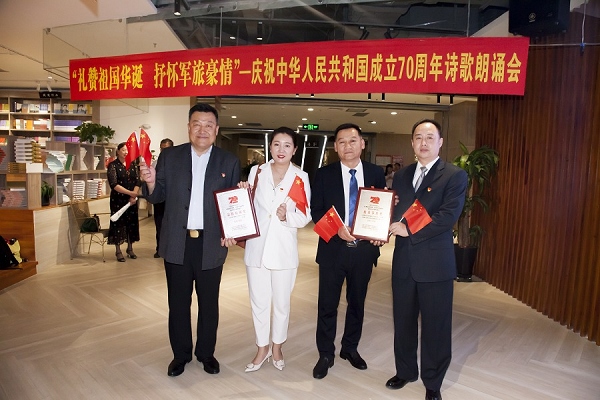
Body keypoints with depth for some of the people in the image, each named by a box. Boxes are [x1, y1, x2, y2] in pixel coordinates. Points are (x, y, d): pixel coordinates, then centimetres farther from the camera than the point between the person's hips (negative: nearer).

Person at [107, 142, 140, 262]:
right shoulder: (113, 165, -6)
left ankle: (130, 249, 21)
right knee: (118, 223, 0)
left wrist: (134, 195, -14)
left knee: (132, 222, 8)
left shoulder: (133, 164, 8)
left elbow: (138, 181, 1)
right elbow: (114, 184, -16)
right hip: (118, 199, -4)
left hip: (132, 199, 4)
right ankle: (118, 251, 10)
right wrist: (130, 193, -25)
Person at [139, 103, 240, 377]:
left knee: (209, 302, 12)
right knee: (178, 302, 12)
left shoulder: (229, 162, 1)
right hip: (177, 243, 1)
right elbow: (158, 197, 4)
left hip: (211, 244, 0)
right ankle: (180, 354, 32)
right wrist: (151, 182, -17)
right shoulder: (169, 156, 3)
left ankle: (206, 352, 32)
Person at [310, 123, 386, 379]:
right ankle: (325, 354, 26)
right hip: (333, 248, -2)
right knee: (328, 304, 8)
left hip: (364, 249, 2)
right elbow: (316, 211, -4)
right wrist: (336, 228, -20)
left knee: (357, 302, 17)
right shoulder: (324, 174, -3)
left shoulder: (376, 173, 2)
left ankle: (350, 348, 37)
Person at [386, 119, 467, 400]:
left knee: (435, 326, 9)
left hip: (435, 263, -4)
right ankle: (405, 371, 38)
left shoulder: (455, 176, -6)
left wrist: (409, 230, -19)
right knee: (403, 322, 17)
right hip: (403, 261, 5)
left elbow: (448, 216, -17)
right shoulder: (401, 176, 12)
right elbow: (393, 211, 10)